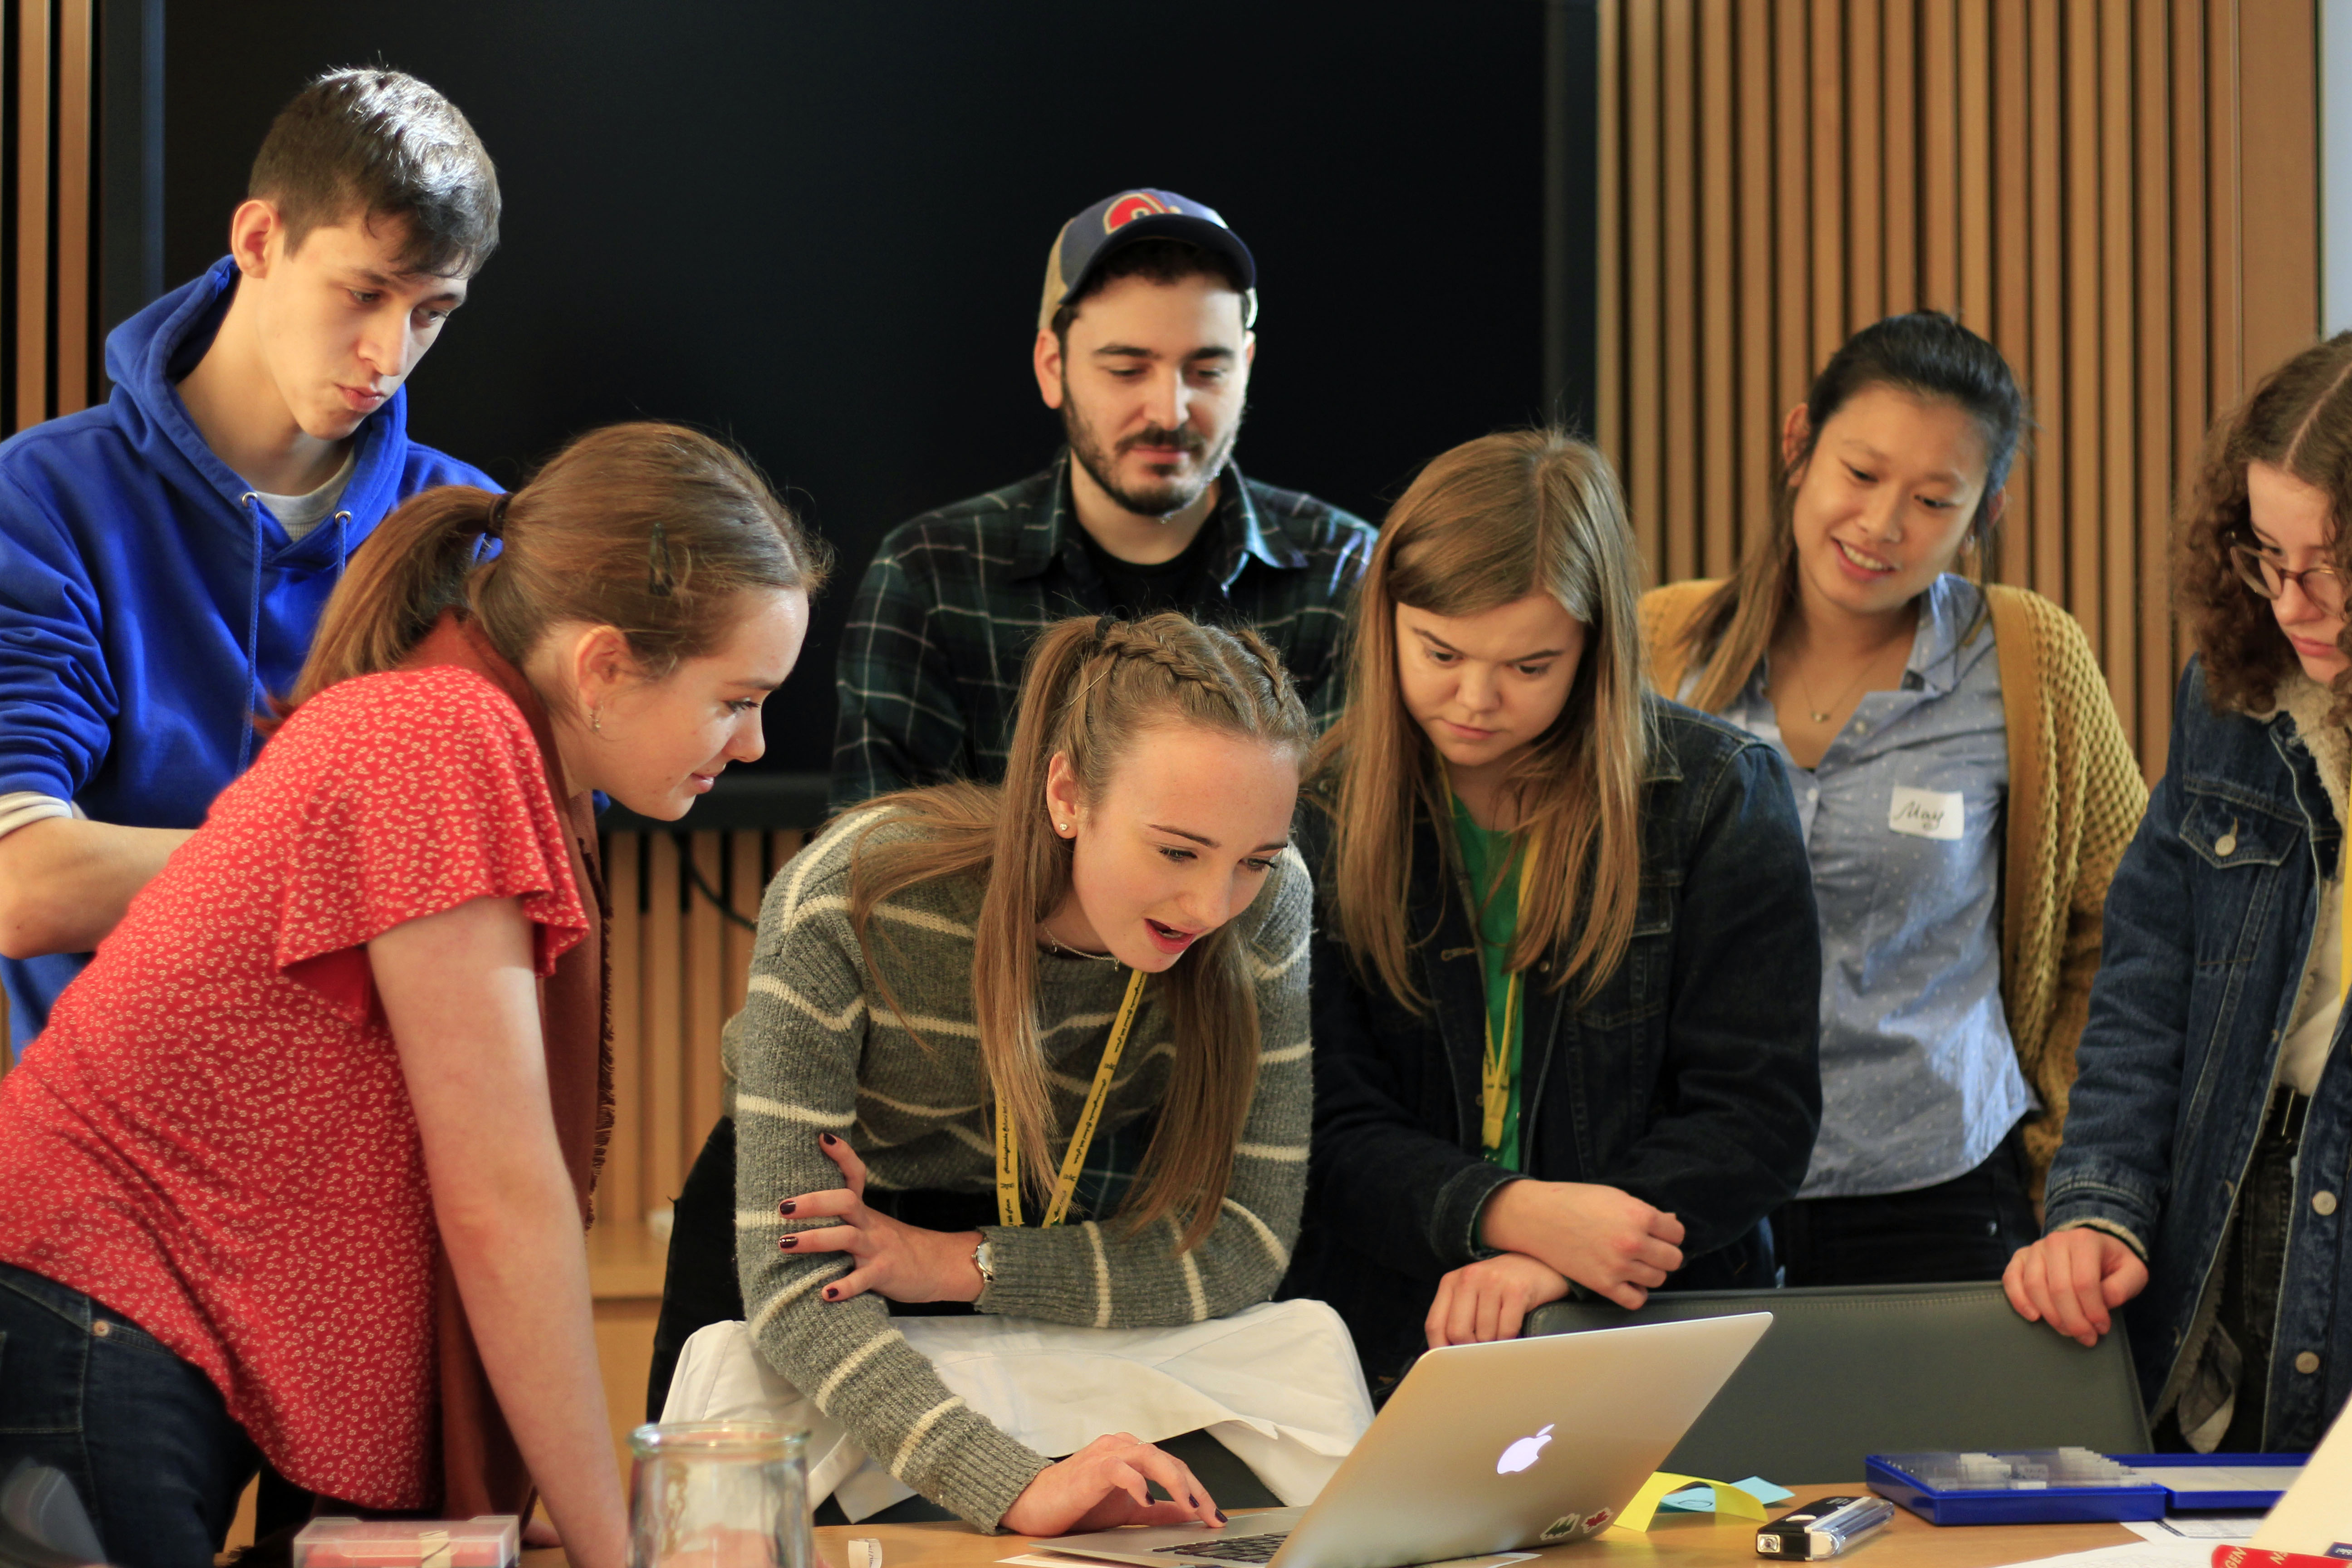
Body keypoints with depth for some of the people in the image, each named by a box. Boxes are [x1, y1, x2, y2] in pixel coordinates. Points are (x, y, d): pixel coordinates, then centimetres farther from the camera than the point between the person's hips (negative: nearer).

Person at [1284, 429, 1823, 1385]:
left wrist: (1552, 1266, -14)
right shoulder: (1322, 806, 4)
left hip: (1660, 1337, -1)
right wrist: (1507, 1214, -18)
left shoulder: (1718, 797, 3)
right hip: (1383, 1355, 1)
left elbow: (1760, 1113, 0)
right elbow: (1333, 1128, 2)